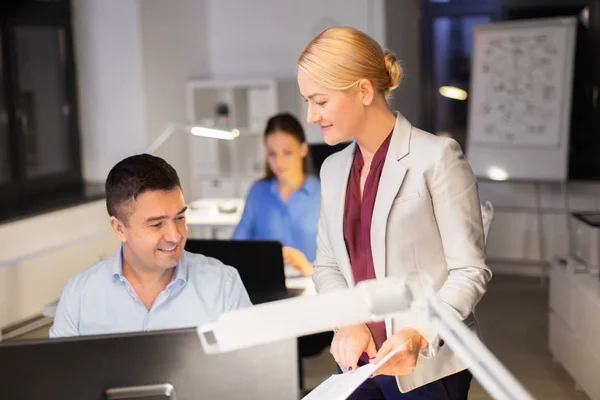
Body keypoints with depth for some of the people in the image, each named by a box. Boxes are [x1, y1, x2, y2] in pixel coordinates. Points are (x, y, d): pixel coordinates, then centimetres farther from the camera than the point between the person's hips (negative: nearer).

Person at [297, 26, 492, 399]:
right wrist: (347, 321, -9)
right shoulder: (334, 168, 9)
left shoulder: (437, 156, -10)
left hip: (427, 367, -5)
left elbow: (470, 270, -11)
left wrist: (420, 334, -25)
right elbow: (327, 265, 10)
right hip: (359, 362, 5)